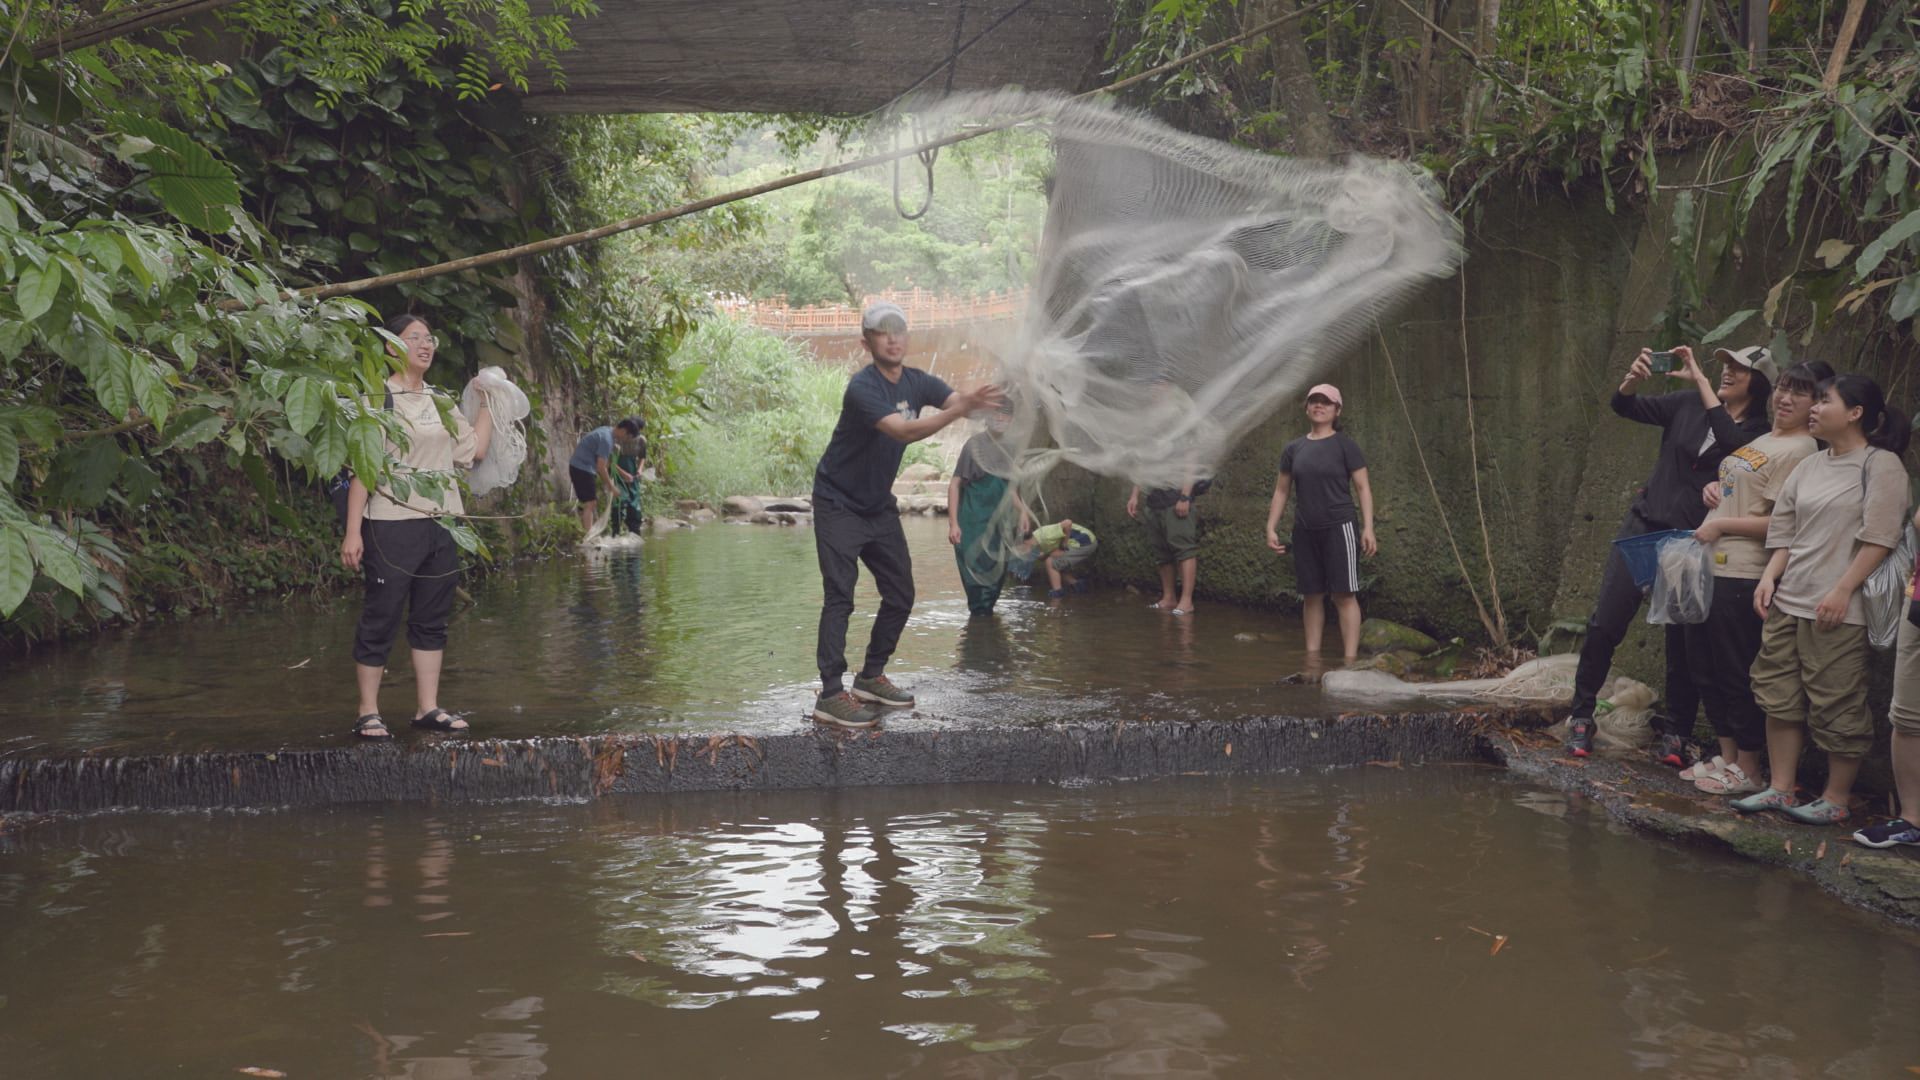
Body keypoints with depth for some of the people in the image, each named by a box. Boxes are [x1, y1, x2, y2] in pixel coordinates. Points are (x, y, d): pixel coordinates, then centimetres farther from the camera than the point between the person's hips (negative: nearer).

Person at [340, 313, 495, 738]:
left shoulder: (440, 401, 15)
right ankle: (368, 712, 5)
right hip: (392, 527, -6)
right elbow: (361, 468, -9)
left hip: (439, 526, 7)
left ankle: (427, 707, 16)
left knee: (432, 620, 9)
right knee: (381, 620, -3)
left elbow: (475, 449, 16)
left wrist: (487, 404, 15)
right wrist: (353, 531, -14)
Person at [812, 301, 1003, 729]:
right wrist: (960, 408, -48)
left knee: (900, 595, 8)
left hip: (879, 504, 8)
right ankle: (831, 695, -12)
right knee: (840, 597, -12)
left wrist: (988, 398, -39)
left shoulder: (916, 382, -1)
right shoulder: (862, 388, -24)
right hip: (838, 504, -8)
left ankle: (871, 677, 21)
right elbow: (905, 431, -38)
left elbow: (960, 400, -16)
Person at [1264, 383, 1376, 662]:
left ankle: (1350, 657, -5)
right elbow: (1281, 490, 16)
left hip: (1338, 528, -4)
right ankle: (1312, 655, 14)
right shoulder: (1293, 449, 10)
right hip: (1305, 531, 4)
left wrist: (1368, 528, -11)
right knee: (1311, 595, 7)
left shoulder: (1345, 446, -1)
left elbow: (1362, 488, -3)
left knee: (1344, 594, -5)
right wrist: (1271, 527, 8)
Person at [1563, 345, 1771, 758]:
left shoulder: (1760, 435, -4)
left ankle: (1676, 733, 17)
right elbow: (1626, 408, 1)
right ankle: (1581, 716, 11)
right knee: (1605, 623, -2)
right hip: (1645, 525, 2)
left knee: (1683, 642, 3)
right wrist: (1631, 382, -20)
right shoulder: (1689, 405, 4)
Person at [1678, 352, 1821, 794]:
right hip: (1711, 568, 9)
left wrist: (1720, 525, -14)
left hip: (1741, 576, -9)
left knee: (1736, 673, -2)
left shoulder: (1799, 450, -12)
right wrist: (1714, 488, 11)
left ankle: (1747, 770, 9)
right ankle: (1726, 756, 25)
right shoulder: (1764, 440, 15)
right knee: (1705, 668, 14)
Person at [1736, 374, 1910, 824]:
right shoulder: (1810, 466, 16)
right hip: (1788, 602, 8)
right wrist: (1769, 577, 3)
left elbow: (1879, 538, -14)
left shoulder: (1881, 465, -6)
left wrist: (1842, 591, -19)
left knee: (1837, 706, -2)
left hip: (1839, 611, -8)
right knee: (1780, 697, 10)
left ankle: (1836, 799, 9)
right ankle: (1779, 789, 18)